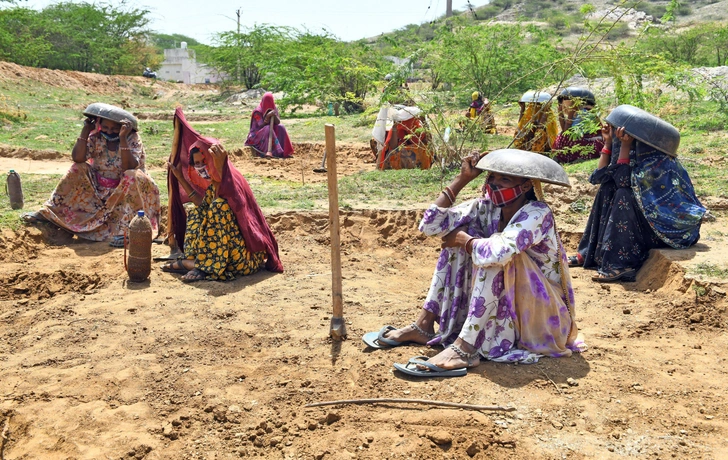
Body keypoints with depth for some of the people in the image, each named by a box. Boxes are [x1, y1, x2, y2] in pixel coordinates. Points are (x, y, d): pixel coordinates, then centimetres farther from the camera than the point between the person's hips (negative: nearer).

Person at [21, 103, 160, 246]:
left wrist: (122, 138, -35)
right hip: (98, 188, 4)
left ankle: (124, 230, -35)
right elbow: (77, 158, -17)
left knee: (133, 176, -32)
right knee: (78, 170, -13)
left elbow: (129, 167, -29)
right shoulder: (96, 137, -5)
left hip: (125, 190, -4)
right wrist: (85, 131, -19)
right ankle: (46, 213, -6)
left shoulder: (132, 138, -15)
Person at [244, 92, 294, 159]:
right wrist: (267, 116, -33)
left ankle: (286, 151, -27)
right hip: (258, 134, -5)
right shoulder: (258, 111, -15)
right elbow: (261, 125, -21)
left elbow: (278, 122, -7)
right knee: (268, 129, -34)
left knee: (280, 128, -20)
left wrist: (274, 116, -27)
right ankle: (269, 152, -46)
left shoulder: (274, 109, 2)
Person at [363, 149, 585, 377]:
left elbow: (499, 252, -41)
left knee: (495, 256, -30)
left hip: (543, 315, -6)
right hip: (504, 309, 7)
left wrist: (463, 240, -21)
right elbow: (430, 224, -11)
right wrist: (462, 179, -12)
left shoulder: (538, 214, -22)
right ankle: (424, 325, -6)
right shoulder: (487, 208, -3)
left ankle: (464, 349, -32)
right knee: (462, 242, -7)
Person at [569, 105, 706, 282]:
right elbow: (600, 177, 2)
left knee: (623, 195, -26)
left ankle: (621, 264, -26)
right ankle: (591, 252, 1)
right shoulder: (635, 148, 4)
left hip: (674, 224, -9)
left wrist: (625, 145, -26)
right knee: (607, 189, 0)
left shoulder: (654, 156, -21)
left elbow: (623, 181, -29)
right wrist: (608, 142, -2)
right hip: (652, 212, 9)